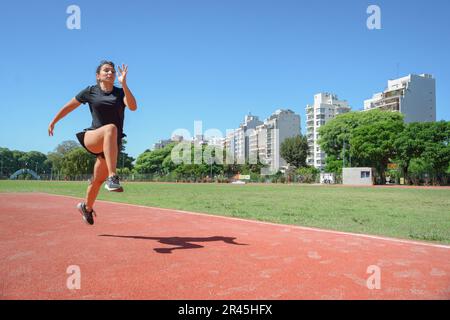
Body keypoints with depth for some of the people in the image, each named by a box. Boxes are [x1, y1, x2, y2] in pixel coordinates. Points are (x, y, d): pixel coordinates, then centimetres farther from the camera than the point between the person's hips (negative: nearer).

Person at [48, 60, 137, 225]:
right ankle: (112, 177, -48)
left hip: (112, 145, 3)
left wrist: (123, 84, -28)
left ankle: (86, 207, 44)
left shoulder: (120, 92, 2)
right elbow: (68, 107, 15)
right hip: (91, 138, -3)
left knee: (98, 180, 14)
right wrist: (53, 122, 24)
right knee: (111, 128, -37)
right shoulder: (90, 92, 2)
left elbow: (133, 106, -20)